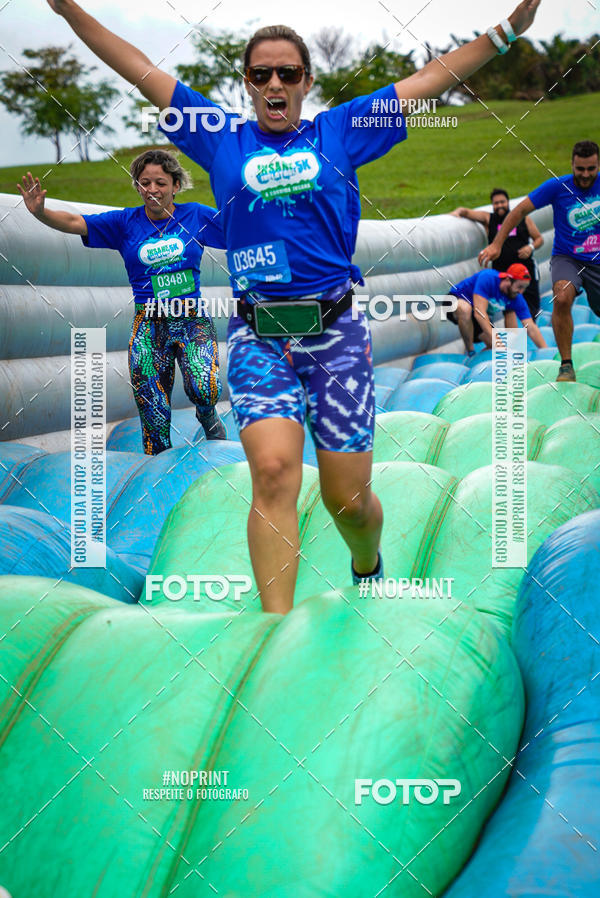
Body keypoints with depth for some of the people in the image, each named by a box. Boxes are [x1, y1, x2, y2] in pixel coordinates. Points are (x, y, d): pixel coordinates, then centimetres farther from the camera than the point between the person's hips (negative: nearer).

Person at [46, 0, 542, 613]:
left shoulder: (339, 131, 11)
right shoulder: (222, 139, 11)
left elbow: (433, 78, 12)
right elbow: (141, 72, 13)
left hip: (336, 332, 0)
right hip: (257, 334, 0)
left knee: (347, 499, 2)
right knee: (273, 471, -21)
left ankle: (368, 571, 35)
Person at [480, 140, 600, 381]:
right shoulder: (558, 186, -11)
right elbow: (521, 210, -6)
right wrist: (496, 244, -11)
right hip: (566, 259, -3)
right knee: (562, 298, -32)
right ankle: (566, 365, -23)